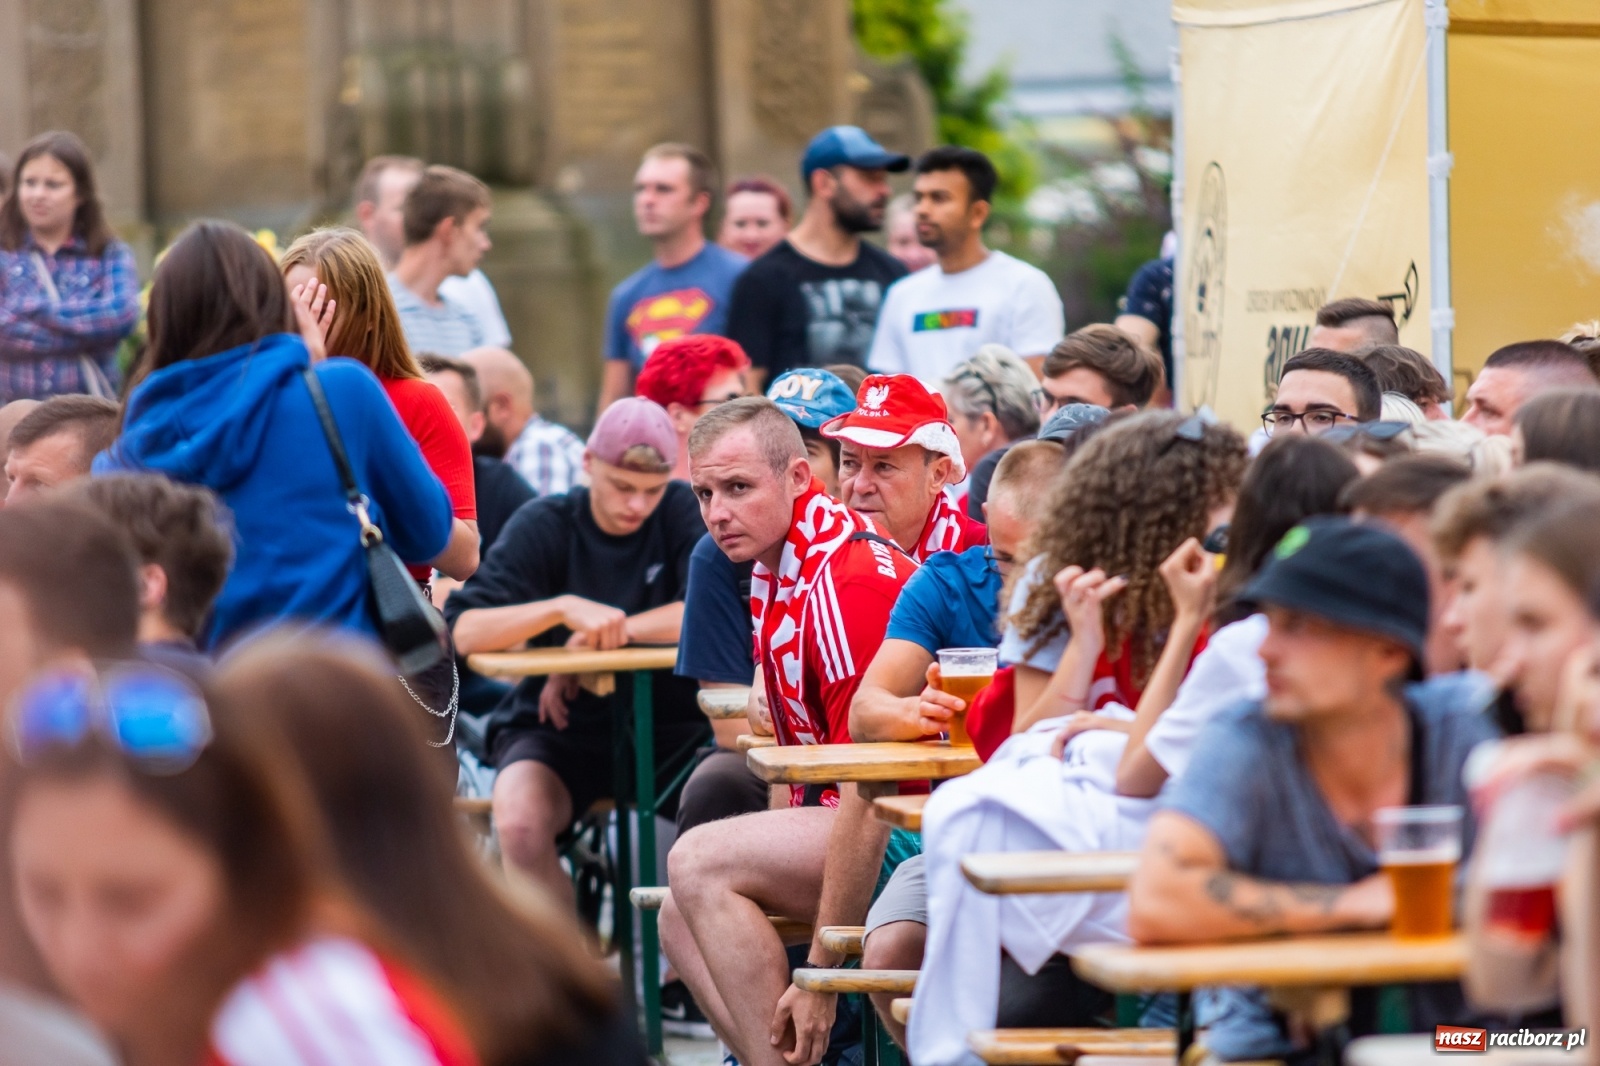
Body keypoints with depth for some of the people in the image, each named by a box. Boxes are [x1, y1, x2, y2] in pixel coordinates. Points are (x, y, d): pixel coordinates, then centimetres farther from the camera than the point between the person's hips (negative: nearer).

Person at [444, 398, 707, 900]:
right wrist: (563, 608, -26)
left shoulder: (682, 512, 1)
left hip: (668, 723, 0)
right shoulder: (544, 525, 1)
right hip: (560, 727, 0)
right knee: (520, 823, -31)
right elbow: (464, 631, -11)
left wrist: (604, 633, -15)